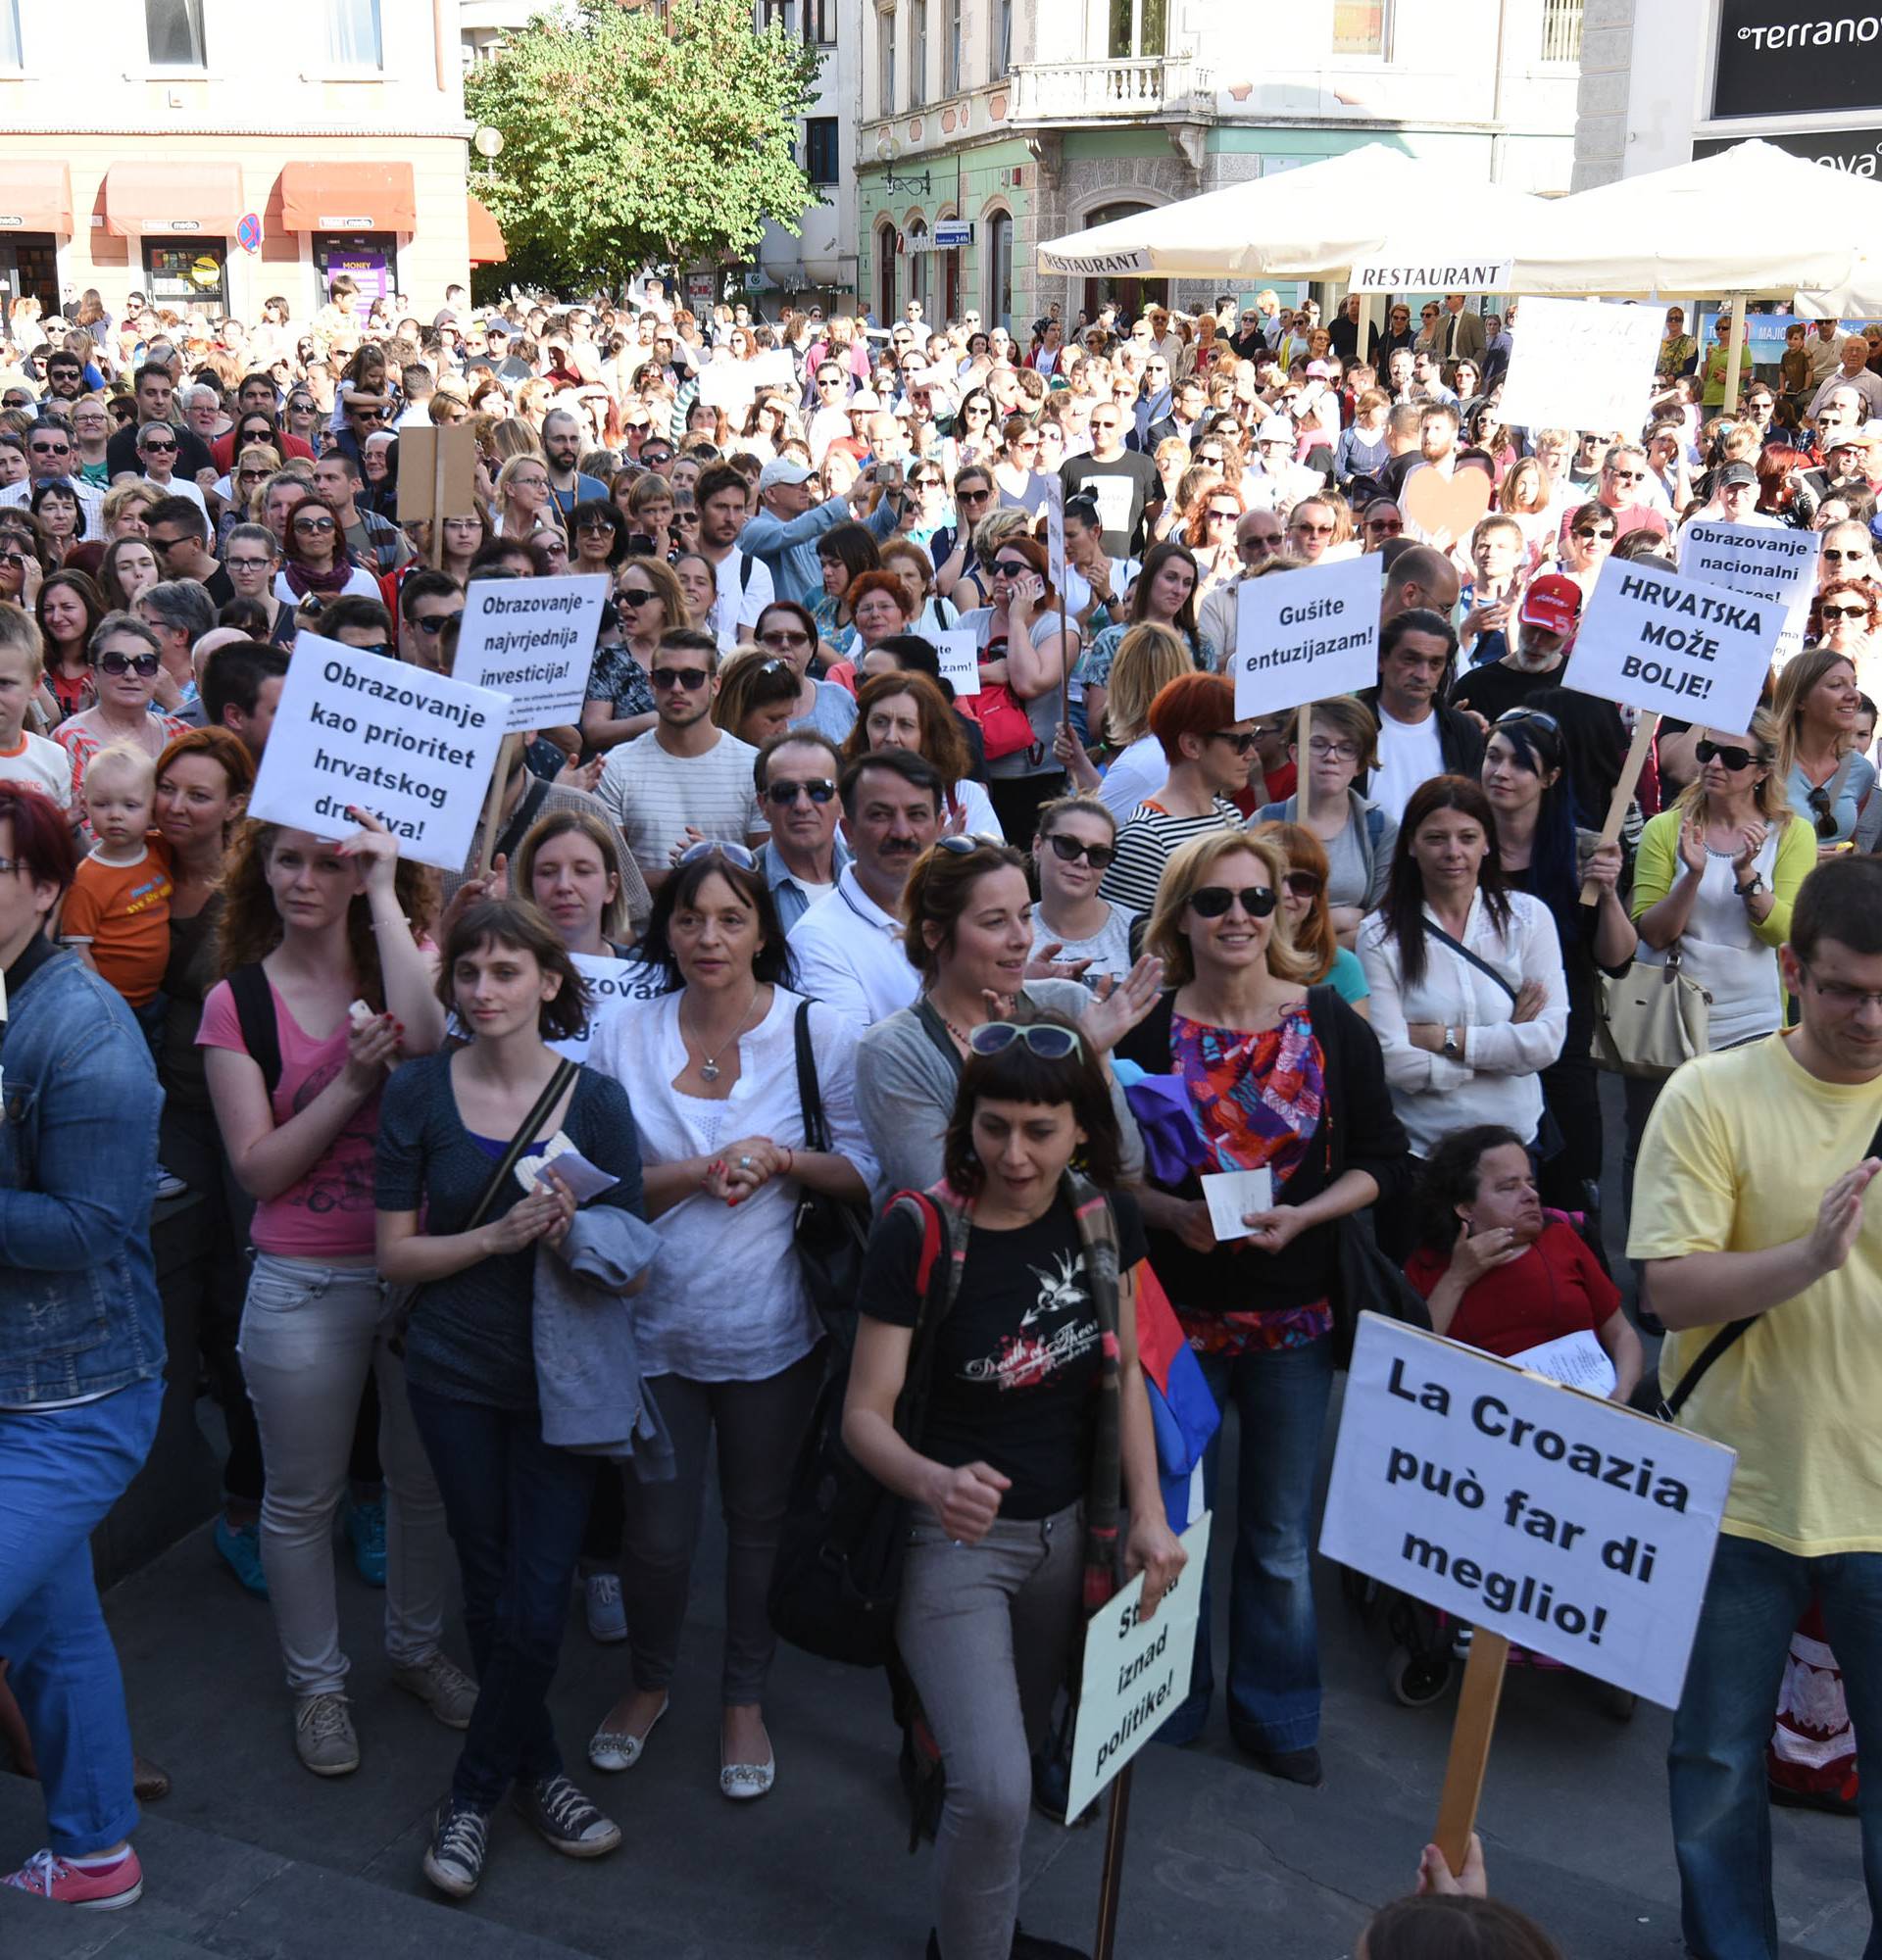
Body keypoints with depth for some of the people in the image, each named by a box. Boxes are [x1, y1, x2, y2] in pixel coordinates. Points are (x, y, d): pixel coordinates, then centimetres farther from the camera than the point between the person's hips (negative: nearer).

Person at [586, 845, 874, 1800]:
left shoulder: (819, 1032, -5)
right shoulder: (624, 1038, -1)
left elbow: (865, 1171, -3)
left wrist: (783, 1162, -21)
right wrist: (700, 1173, -19)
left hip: (770, 1329, -1)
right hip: (655, 1323, 1)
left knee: (759, 1521, 13)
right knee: (656, 1533, 9)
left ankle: (744, 1700, 36)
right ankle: (648, 1681, 38)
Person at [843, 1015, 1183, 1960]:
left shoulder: (1104, 1219, -7)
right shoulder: (917, 1234, -22)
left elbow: (1124, 1372, 4)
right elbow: (865, 1415, -20)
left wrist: (1149, 1516, -3)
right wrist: (934, 1482, -40)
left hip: (1068, 1528, 5)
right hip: (952, 1536, -4)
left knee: (1013, 1754, 21)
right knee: (992, 1789, -14)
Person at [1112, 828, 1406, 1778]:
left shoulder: (1332, 1025, -3)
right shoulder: (1146, 1030, -6)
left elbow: (1379, 1160, 1)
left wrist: (1299, 1216, -15)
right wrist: (1172, 1212, -18)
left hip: (1294, 1315, 1)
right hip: (1176, 1313, 0)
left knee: (1280, 1534, 12)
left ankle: (1274, 1710, 32)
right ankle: (1167, 1706, 33)